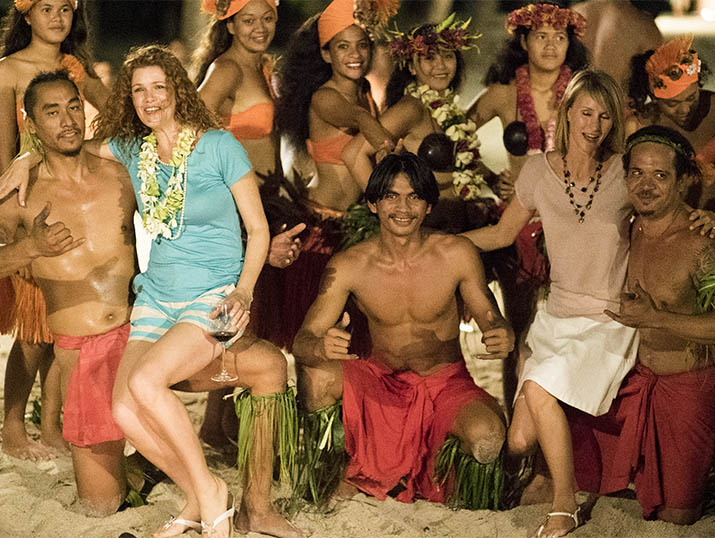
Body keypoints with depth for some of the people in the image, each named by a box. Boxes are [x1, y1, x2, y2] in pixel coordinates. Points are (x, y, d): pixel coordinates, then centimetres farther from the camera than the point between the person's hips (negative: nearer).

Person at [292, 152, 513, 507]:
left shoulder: (456, 255, -11)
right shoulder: (348, 266, -11)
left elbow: (492, 321, -3)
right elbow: (302, 339, -14)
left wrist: (503, 337, -30)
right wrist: (321, 347, -41)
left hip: (445, 384, -1)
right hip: (381, 382, 1)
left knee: (487, 436, -33)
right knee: (315, 377, -30)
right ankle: (346, 471, -1)